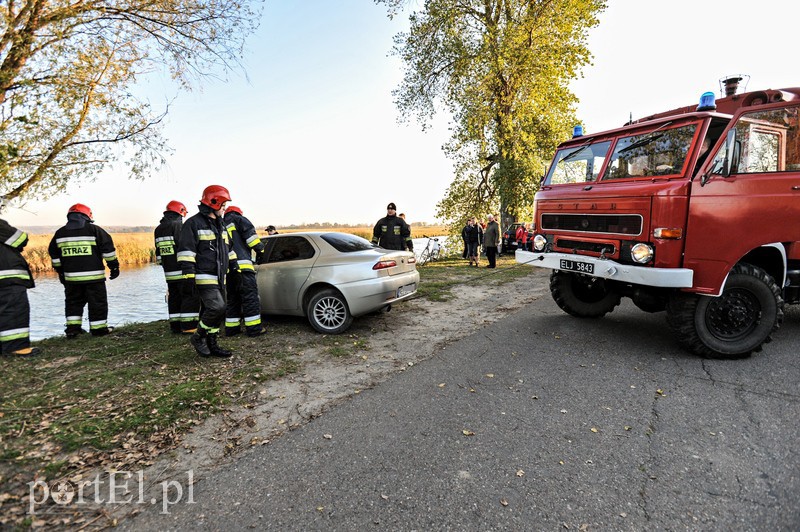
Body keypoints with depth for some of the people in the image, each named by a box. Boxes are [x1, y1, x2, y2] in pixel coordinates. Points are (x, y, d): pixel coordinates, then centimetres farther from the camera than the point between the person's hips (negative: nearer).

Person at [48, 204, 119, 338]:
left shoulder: (60, 233, 10)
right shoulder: (95, 230, -4)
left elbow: (54, 254, 17)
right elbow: (108, 248, -6)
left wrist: (60, 271, 25)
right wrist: (114, 266, 0)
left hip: (71, 277, 4)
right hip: (93, 276, -4)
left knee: (73, 302, 16)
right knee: (97, 301, 3)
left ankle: (72, 327, 15)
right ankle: (99, 328, 6)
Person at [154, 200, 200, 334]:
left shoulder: (158, 229, 15)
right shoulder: (178, 225, -10)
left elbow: (158, 252, 19)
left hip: (169, 272, 8)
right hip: (182, 270, -8)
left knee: (174, 297, 13)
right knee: (191, 297, -4)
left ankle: (175, 326, 17)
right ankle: (188, 326, -6)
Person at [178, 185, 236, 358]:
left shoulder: (220, 225, 20)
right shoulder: (193, 224, -8)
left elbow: (227, 250, 27)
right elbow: (186, 252, -13)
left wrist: (234, 267, 23)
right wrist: (189, 276, -18)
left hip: (219, 278, 9)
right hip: (204, 278, -9)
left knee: (214, 312, 11)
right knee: (216, 308, -19)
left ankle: (211, 345, 19)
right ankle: (198, 337, 3)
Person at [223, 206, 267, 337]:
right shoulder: (238, 220, 6)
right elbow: (250, 235, -7)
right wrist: (260, 250, 5)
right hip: (241, 265, -7)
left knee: (232, 298, 15)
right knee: (250, 296, -6)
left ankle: (231, 328, 17)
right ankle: (254, 328, -8)